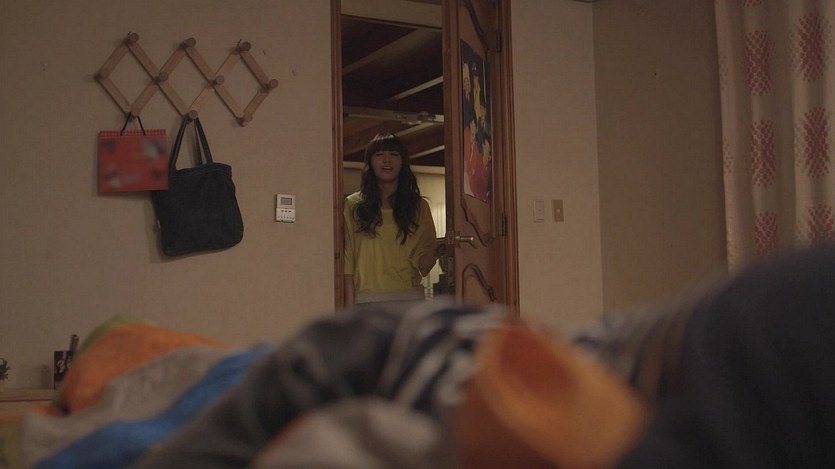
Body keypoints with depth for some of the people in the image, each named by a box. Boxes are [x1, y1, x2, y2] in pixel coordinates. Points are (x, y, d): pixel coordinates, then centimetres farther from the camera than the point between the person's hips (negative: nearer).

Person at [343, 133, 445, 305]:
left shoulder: (419, 206, 10)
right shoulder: (353, 205, 6)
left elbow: (422, 264, 7)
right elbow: (347, 263, 2)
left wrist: (436, 252, -15)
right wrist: (350, 308, -5)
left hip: (409, 299, 1)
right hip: (368, 301, -1)